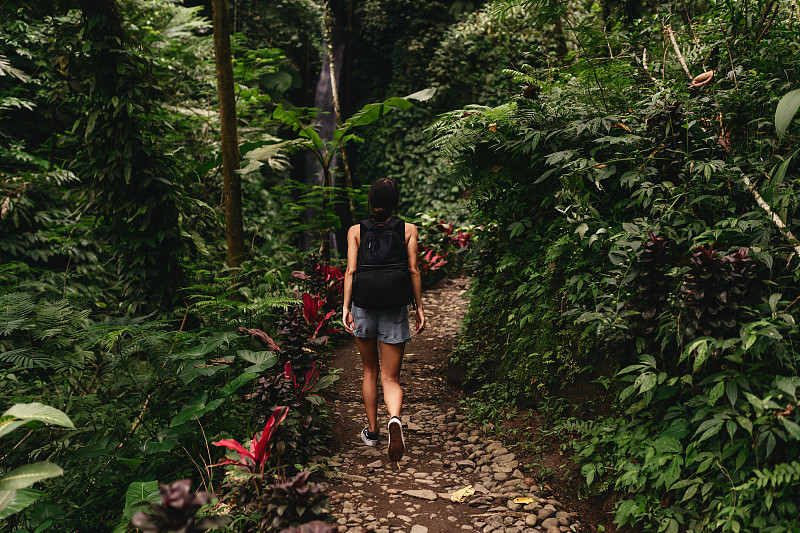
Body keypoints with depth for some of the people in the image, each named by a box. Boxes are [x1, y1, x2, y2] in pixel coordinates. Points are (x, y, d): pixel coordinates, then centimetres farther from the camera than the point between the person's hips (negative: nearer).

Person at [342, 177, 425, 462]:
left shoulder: (356, 230, 3)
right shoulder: (408, 230, 1)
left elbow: (351, 271, -5)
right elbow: (413, 270, -3)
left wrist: (345, 306, -5)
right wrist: (419, 307, 3)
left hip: (364, 305, 1)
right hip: (395, 309, -1)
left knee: (370, 371, 19)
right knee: (391, 377, 4)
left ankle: (372, 430, 28)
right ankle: (394, 419, -26)